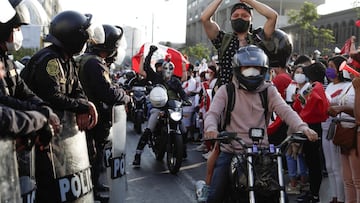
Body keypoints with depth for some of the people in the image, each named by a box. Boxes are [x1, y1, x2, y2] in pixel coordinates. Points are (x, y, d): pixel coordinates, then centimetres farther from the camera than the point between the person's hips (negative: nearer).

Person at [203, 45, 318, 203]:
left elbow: (285, 111, -6)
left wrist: (302, 127, -26)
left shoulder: (269, 91, 9)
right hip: (230, 152, -1)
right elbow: (212, 113, -7)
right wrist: (211, 128, -32)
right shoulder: (226, 91, 5)